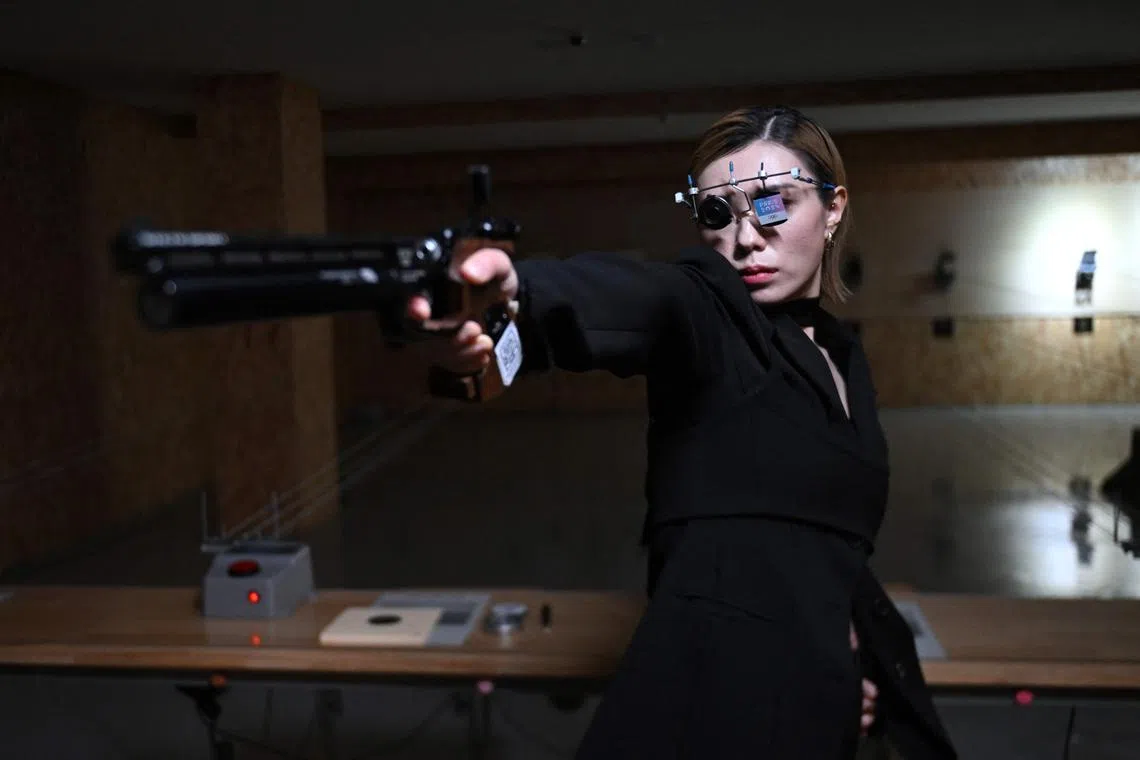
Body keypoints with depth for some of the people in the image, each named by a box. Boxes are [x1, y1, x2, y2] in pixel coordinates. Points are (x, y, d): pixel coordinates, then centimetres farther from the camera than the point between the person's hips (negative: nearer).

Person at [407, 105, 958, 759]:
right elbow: (635, 297, -34)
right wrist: (516, 293, -55)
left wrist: (852, 645, 5)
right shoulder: (702, 310, -9)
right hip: (716, 696, -6)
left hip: (822, 701, 7)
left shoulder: (844, 354, 11)